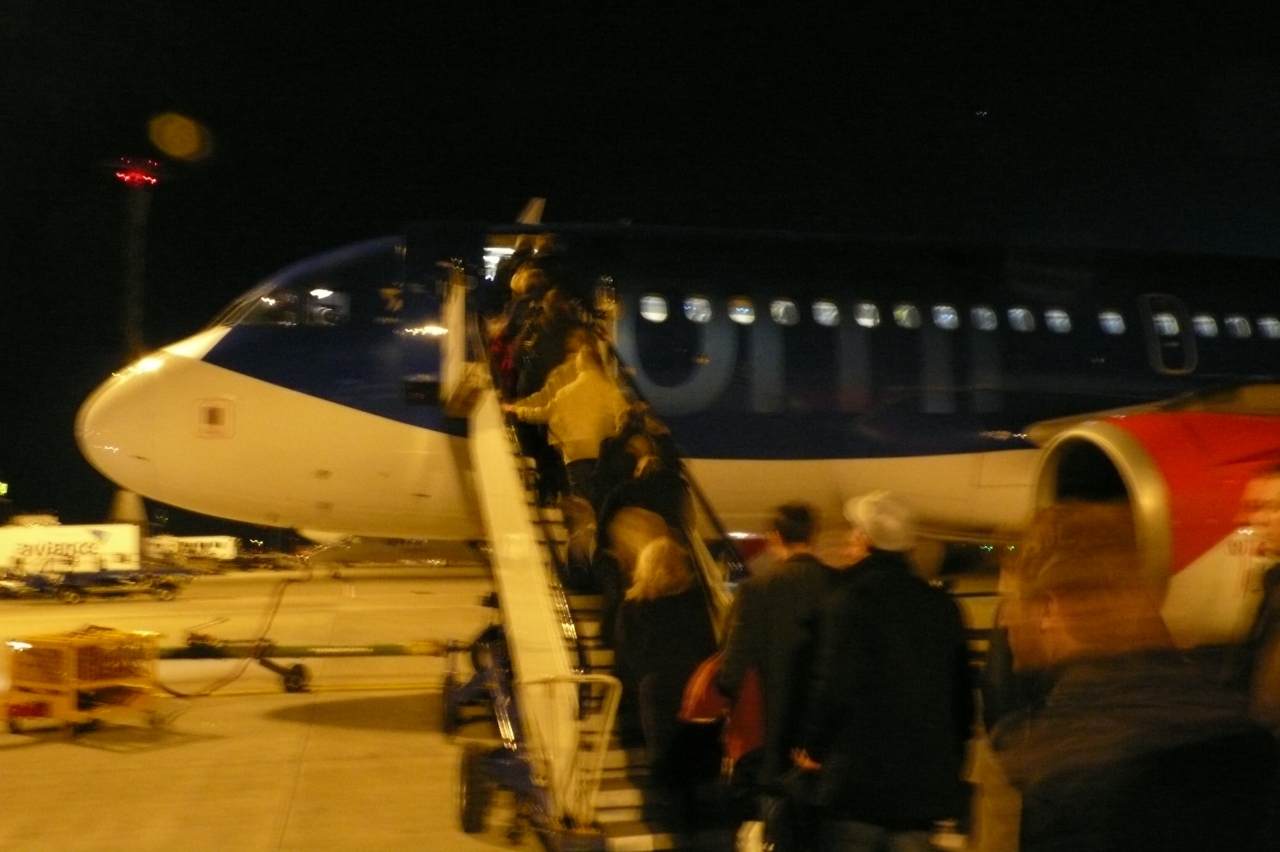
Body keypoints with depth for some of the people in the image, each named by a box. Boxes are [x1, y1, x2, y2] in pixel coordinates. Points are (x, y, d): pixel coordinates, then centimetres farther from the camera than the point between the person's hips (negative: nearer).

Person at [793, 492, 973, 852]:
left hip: (855, 780, -5)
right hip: (924, 782, 5)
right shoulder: (941, 605, 8)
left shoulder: (848, 602, -10)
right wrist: (950, 760, 21)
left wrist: (811, 746, -2)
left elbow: (834, 687, -18)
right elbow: (962, 691, 12)